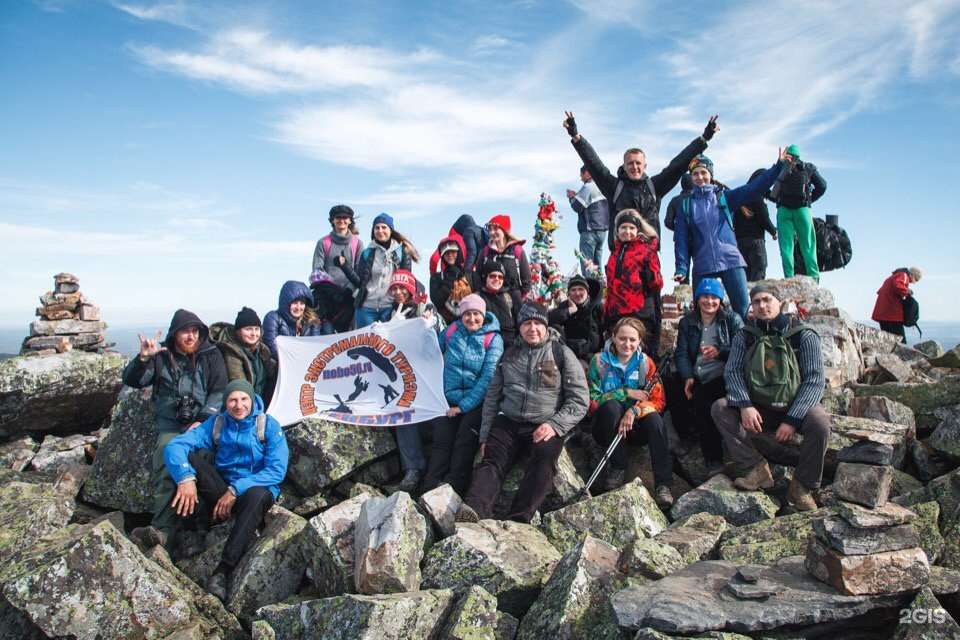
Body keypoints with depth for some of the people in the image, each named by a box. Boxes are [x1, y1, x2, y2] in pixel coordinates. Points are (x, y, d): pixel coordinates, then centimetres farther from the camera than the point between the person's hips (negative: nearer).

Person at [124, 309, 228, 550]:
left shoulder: (211, 355, 12)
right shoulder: (161, 356, 15)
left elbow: (219, 392, 5)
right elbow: (131, 380, 9)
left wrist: (203, 421, -9)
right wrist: (143, 358, -10)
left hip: (203, 424, -1)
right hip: (170, 427, 2)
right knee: (165, 457, -30)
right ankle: (164, 529, -33)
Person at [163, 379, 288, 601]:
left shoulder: (268, 425, -8)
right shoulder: (216, 424, 1)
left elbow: (276, 470, -15)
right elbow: (174, 446, -9)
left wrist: (236, 490, -25)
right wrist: (185, 477, -30)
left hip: (256, 489, -3)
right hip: (223, 489, 3)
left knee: (257, 495, -40)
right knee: (188, 456, -17)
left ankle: (222, 573, -40)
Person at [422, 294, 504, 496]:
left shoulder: (493, 339, 0)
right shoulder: (452, 331, 11)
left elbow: (488, 376, -10)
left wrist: (464, 405, -14)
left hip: (476, 402, -2)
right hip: (448, 399, 3)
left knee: (464, 442, -21)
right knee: (442, 440, -17)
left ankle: (452, 491, -23)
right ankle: (430, 491, -21)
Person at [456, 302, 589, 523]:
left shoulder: (562, 354, 8)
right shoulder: (508, 356, 19)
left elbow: (579, 400, 2)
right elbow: (492, 397, 20)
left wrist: (555, 425, -12)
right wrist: (485, 435, 11)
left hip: (545, 426, -3)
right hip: (508, 423, 3)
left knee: (544, 459, -32)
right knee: (491, 460, -23)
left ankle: (518, 520, -43)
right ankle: (474, 509, -45)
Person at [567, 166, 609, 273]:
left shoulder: (588, 187, -10)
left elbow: (577, 207, -13)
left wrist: (572, 197, 6)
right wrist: (577, 196, 17)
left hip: (590, 230, -8)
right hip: (603, 229, 8)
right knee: (597, 262, 11)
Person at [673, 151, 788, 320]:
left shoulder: (725, 197, 10)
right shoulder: (686, 205, 11)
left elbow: (754, 188, 0)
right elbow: (681, 239, 6)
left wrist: (778, 166, -11)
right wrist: (681, 268, -4)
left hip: (730, 261, 0)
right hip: (702, 266, 1)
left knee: (743, 309, -7)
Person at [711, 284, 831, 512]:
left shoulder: (803, 336, -5)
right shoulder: (745, 336, 3)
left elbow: (814, 380, -11)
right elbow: (732, 372, -5)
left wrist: (792, 419, -21)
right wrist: (745, 405, -24)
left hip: (796, 405, -2)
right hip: (759, 409, 3)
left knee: (820, 424, -33)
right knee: (720, 408, -20)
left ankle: (802, 486, -12)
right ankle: (757, 468, -20)